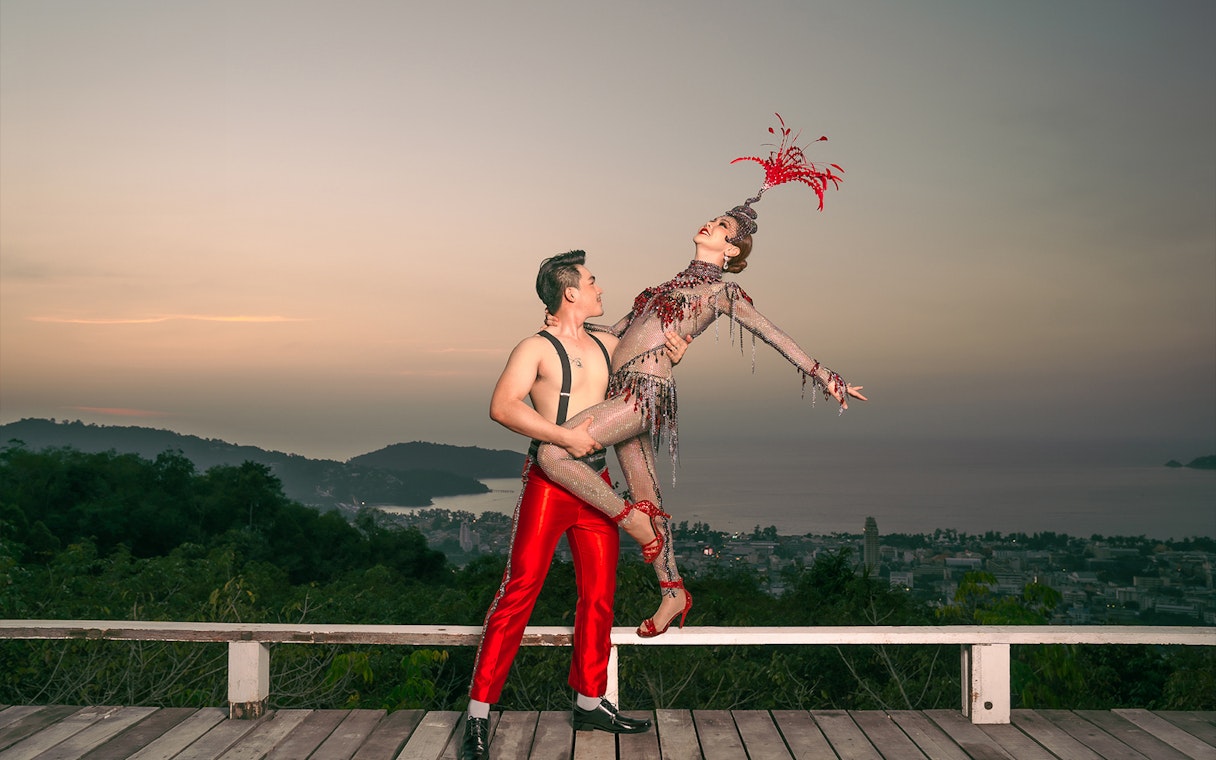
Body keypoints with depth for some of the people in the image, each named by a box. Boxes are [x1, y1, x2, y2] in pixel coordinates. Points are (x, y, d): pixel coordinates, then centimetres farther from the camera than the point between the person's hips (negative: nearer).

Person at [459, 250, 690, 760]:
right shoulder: (536, 349, -7)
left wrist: (671, 358, 9)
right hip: (548, 483, -7)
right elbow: (502, 407, -21)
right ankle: (479, 712, -5)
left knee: (599, 594, 10)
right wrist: (565, 437, -25)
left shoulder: (606, 346, 13)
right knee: (519, 590, -9)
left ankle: (590, 702, 23)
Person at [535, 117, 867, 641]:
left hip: (644, 394, -7)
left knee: (553, 453, -19)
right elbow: (624, 326, 31)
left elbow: (773, 336, 2)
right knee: (648, 502, 12)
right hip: (626, 392, 7)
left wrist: (824, 376, 1)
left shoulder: (722, 290, 0)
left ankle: (631, 520, -5)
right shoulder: (679, 282, 21)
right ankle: (673, 593, 24)